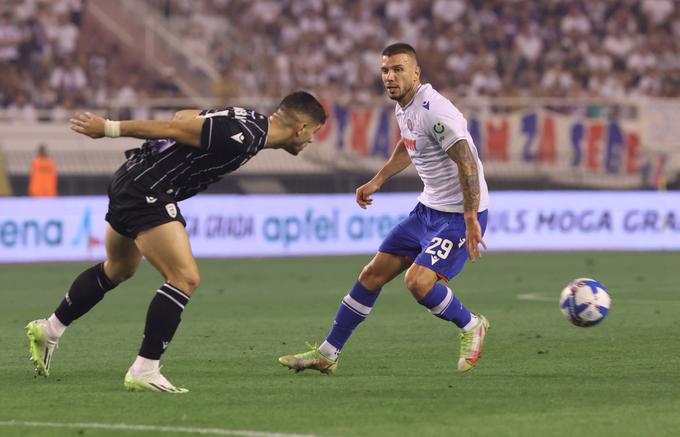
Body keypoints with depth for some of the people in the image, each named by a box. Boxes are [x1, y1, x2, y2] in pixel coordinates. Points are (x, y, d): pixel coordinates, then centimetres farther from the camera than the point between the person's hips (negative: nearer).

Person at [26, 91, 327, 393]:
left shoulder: (249, 122, 6)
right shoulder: (241, 136, -23)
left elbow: (184, 116, 15)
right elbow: (174, 128, -21)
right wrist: (108, 128, -17)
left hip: (130, 184, 10)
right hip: (146, 190, -10)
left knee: (118, 270, 29)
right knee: (185, 278, -15)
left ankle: (48, 331, 42)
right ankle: (144, 372, -13)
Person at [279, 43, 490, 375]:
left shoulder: (434, 111, -24)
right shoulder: (403, 107, 6)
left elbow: (467, 163, -28)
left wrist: (471, 219, -31)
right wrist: (376, 182, 30)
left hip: (460, 214, -9)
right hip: (428, 207, 9)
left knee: (418, 281, -24)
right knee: (373, 274, 7)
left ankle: (471, 327, 4)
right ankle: (327, 353, 16)